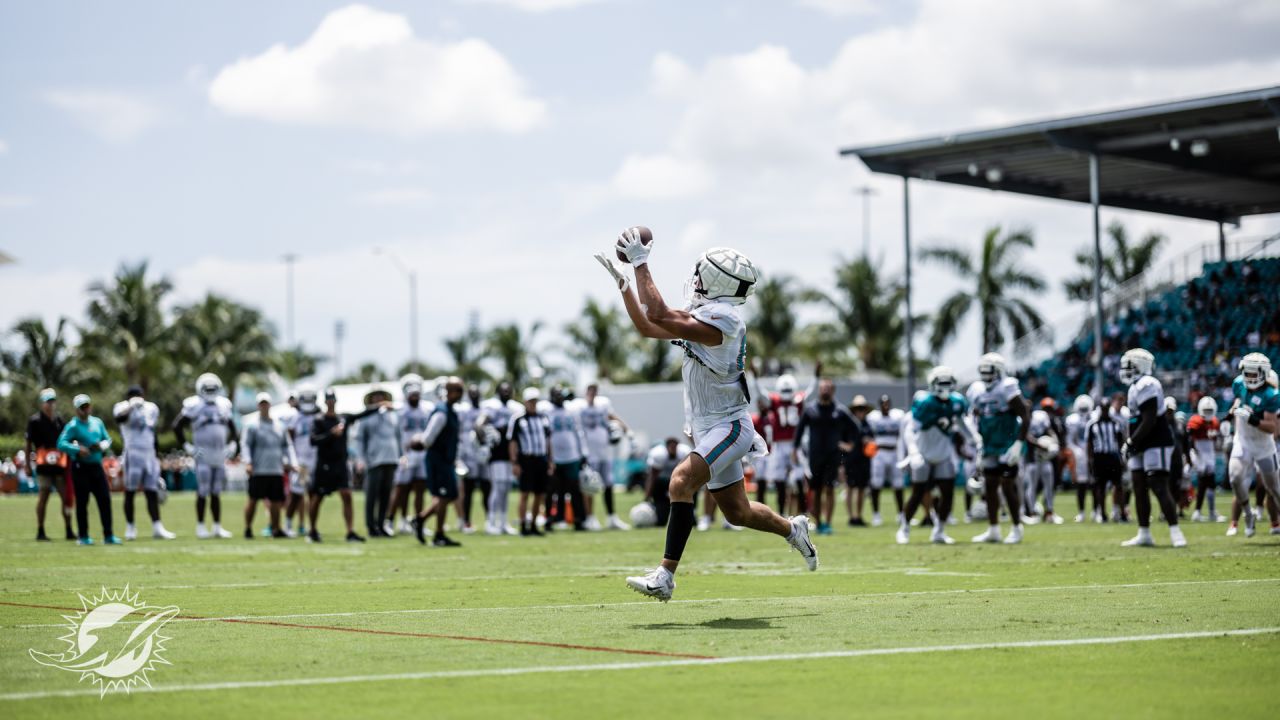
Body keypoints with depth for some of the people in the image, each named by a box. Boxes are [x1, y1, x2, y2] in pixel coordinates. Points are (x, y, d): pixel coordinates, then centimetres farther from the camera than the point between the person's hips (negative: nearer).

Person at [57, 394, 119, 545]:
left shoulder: (97, 423, 11)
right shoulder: (73, 426, -8)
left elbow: (107, 440, 17)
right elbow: (61, 444, -18)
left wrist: (102, 445, -5)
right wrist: (77, 450, -30)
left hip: (96, 466, 5)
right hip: (80, 467, -5)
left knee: (105, 499, 2)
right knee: (82, 501, -1)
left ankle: (108, 535, 6)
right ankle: (83, 537, 7)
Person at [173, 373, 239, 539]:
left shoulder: (223, 405, 11)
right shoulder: (194, 406, -6)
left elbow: (232, 428, 23)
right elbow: (177, 426, -6)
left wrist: (235, 445, 13)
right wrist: (186, 446, -8)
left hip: (220, 456, 5)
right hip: (203, 457, -5)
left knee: (216, 493, 9)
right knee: (203, 492, -4)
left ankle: (217, 527, 14)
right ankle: (200, 527, 3)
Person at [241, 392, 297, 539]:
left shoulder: (280, 425, 14)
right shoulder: (252, 424, -1)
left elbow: (287, 445, 18)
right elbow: (245, 444, -5)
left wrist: (292, 463, 8)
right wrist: (247, 462, -17)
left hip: (276, 470, 4)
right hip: (258, 470, -4)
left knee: (276, 499, 6)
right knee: (253, 499, -3)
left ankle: (276, 529, 14)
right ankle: (248, 528, 7)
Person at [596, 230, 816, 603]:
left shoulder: (722, 319, -20)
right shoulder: (704, 314, 8)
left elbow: (660, 316, -26)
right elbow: (647, 327, 14)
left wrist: (641, 263, -21)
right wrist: (623, 281, 9)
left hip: (728, 427, -10)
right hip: (711, 428, 10)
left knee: (681, 482, -26)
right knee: (737, 512, 18)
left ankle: (665, 576, -30)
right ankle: (793, 529, 42)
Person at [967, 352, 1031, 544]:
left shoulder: (1008, 390, -15)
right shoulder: (977, 391, 6)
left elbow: (1025, 417, -16)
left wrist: (1018, 444, -20)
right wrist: (978, 440, 13)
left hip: (1007, 446, -7)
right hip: (989, 447, 7)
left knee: (1008, 485, -7)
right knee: (990, 485, 9)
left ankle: (1016, 529, 4)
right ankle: (993, 530, 17)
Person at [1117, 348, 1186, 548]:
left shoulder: (1145, 386, -17)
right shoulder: (1137, 386, 15)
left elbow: (1149, 422, -21)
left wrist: (1130, 442, -18)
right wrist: (1131, 443, 13)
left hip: (1156, 445, -10)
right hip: (1143, 447, 10)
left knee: (1159, 488, -13)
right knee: (1139, 488, 8)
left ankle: (1175, 532, -12)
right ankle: (1144, 534, 12)